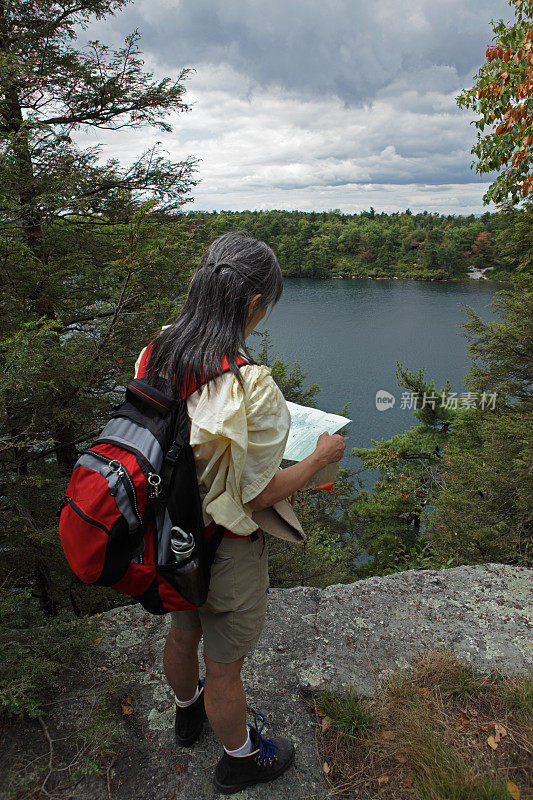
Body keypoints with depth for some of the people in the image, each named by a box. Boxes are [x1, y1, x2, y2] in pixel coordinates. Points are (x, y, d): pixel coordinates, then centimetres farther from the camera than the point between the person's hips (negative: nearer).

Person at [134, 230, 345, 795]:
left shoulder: (154, 354, -11)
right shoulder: (252, 387, -33)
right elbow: (260, 496, -23)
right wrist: (322, 457, -8)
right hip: (225, 551, -7)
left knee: (182, 632, 32)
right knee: (224, 666, 20)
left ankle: (188, 711, 63)